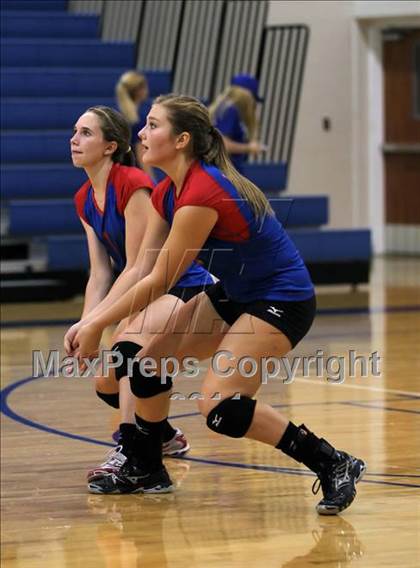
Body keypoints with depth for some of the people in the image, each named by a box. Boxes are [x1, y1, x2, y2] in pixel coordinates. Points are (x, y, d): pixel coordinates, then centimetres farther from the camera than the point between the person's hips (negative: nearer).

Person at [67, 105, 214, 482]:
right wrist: (85, 325, -14)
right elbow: (100, 274, 1)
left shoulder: (132, 184, -21)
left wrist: (94, 322, -26)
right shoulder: (85, 200, 4)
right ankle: (167, 437, 33)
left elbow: (136, 268, -22)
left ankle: (130, 453, -37)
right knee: (106, 383, 6)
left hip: (187, 288, -9)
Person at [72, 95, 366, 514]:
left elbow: (159, 282, -23)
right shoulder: (166, 192, 1)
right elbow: (141, 270, 2)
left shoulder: (201, 196, -28)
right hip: (234, 294, 10)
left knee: (219, 406, -21)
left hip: (282, 301, -10)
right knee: (147, 362, 6)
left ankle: (333, 465, -11)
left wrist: (97, 326, -15)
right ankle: (145, 471, 26)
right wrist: (91, 324, -8)